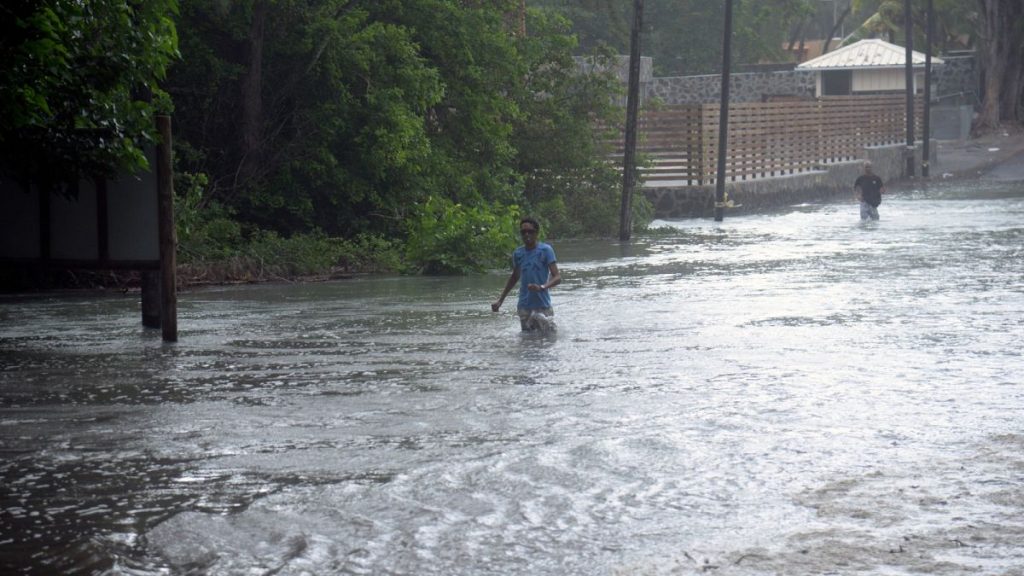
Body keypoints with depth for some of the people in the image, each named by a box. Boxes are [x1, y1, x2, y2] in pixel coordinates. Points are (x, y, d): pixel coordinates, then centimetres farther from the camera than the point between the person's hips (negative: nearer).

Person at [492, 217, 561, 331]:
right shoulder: (518, 253, 8)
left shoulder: (545, 250, -6)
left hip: (543, 306, -4)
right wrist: (500, 300, 20)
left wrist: (542, 287, -30)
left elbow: (557, 278, -11)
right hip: (524, 307, 4)